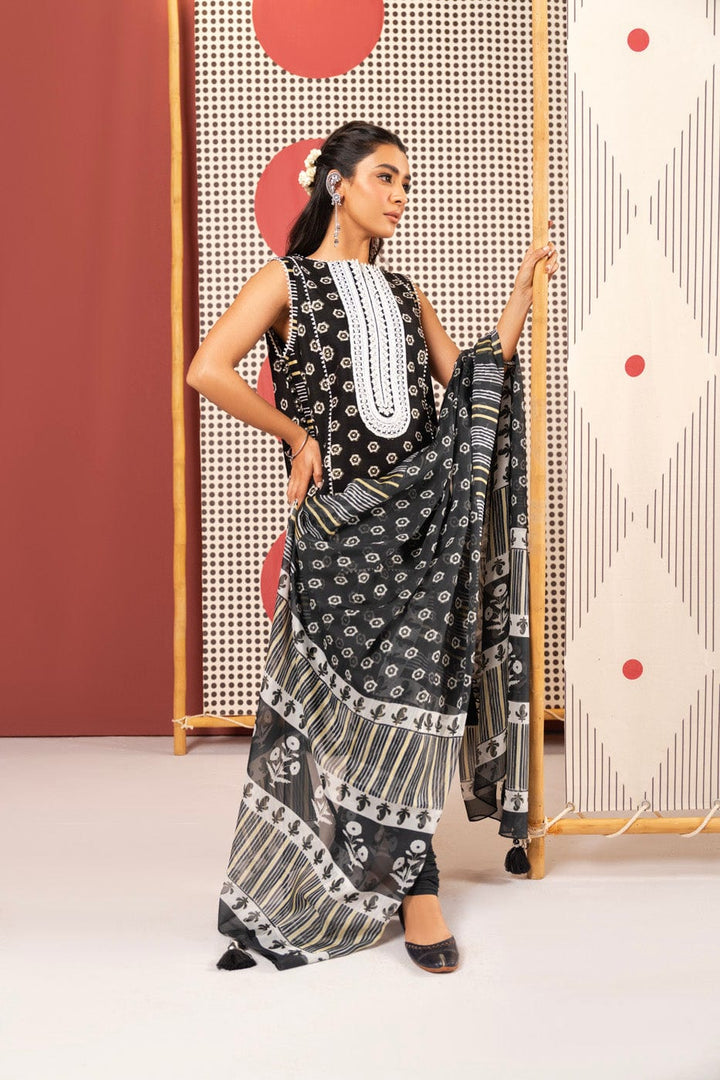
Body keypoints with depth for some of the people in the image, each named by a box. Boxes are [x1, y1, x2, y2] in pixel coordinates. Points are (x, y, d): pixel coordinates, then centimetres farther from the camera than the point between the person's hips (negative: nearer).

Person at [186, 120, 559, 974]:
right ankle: (413, 887, 12)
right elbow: (207, 371, -11)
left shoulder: (403, 295, 20)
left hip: (419, 511, 5)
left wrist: (523, 289, 8)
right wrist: (297, 436, -7)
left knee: (409, 684, 3)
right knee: (363, 690, 0)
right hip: (340, 518, -4)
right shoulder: (289, 280, 3)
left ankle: (398, 880, 15)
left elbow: (471, 382, 11)